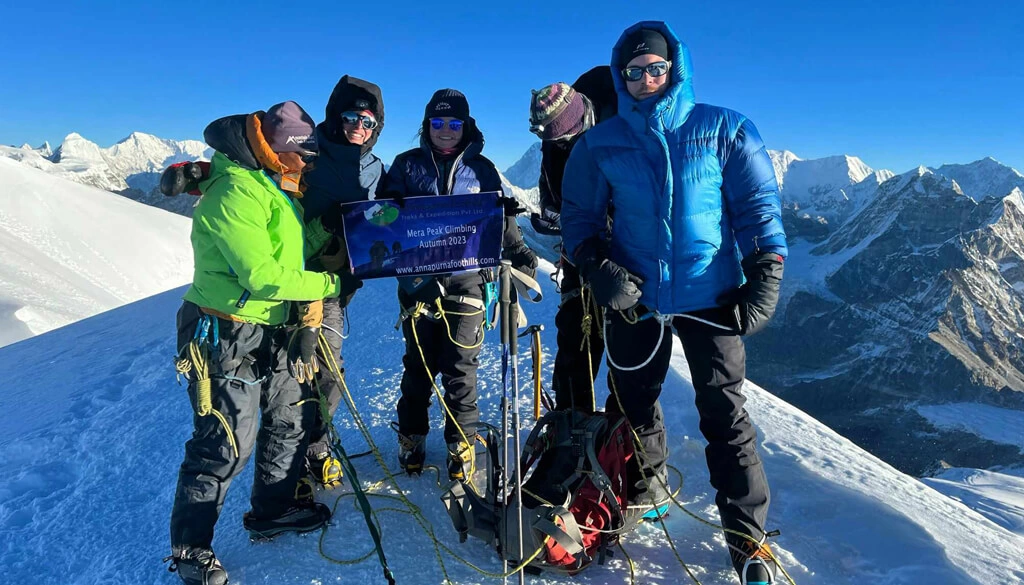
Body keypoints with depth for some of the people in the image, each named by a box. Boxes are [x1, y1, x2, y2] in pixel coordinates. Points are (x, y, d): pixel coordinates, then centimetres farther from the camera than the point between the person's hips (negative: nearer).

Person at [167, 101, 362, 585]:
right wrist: (332, 283, -17)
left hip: (273, 333, 10)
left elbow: (298, 261, 15)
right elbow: (261, 275, -25)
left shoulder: (279, 190, 13)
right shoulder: (235, 192, -19)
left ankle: (272, 510, 39)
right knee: (225, 446, -3)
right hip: (227, 339, -10)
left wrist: (308, 322, 7)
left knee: (291, 419, 19)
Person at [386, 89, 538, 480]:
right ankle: (411, 435, 25)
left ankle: (461, 442, 14)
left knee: (460, 370, 1)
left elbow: (502, 219, 11)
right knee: (418, 364, 9)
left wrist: (519, 254, -2)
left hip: (465, 282, 0)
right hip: (417, 281, 1)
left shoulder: (481, 168, 10)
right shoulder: (407, 165, 9)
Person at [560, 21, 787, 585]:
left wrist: (764, 279, -7)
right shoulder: (599, 144, 3)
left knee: (725, 414, -1)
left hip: (712, 296, -2)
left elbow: (757, 205, 2)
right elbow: (579, 215, 7)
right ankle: (645, 488, 40)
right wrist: (599, 270, -9)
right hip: (634, 296, 2)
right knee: (632, 403, 14)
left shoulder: (725, 131, 1)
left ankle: (747, 537, 11)